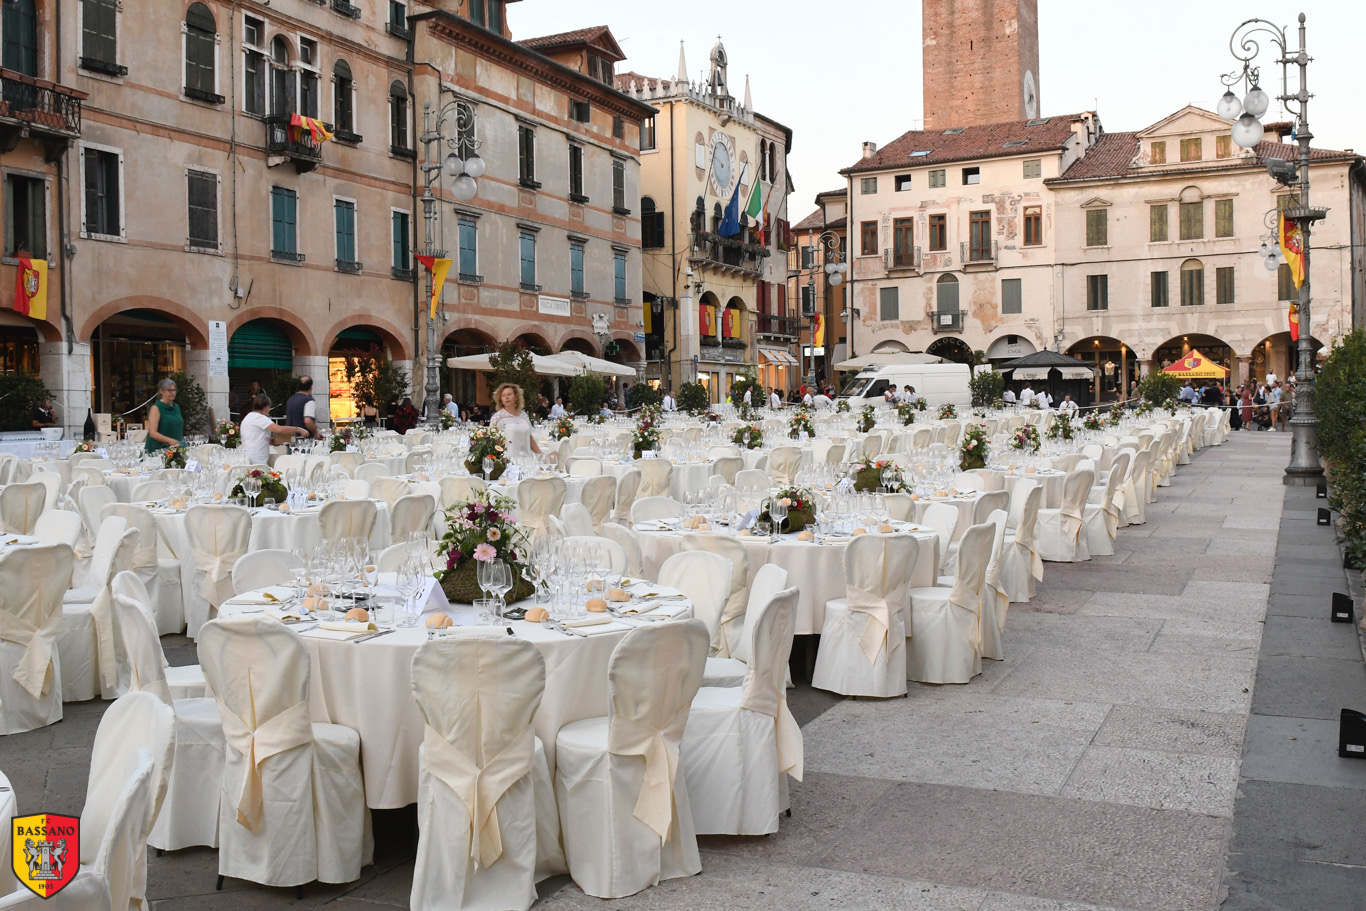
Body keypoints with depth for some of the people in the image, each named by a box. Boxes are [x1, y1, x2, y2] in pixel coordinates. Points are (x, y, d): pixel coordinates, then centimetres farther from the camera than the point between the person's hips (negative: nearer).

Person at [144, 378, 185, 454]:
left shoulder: (176, 407, 15)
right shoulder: (156, 408, -6)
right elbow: (153, 433, -16)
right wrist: (169, 440, -29)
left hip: (175, 449, 6)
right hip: (158, 450, -6)